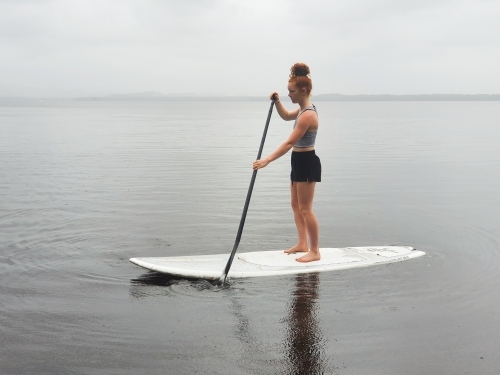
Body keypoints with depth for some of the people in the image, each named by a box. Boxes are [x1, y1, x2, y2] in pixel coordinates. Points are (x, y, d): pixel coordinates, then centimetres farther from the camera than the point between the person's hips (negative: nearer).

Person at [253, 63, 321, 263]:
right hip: (299, 161, 11)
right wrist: (277, 101, 8)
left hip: (307, 163, -11)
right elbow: (286, 116, 28)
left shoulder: (308, 115, -24)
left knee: (305, 209, -4)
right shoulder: (303, 109, 8)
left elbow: (289, 143, -28)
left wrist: (267, 160, -30)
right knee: (296, 205, 16)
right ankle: (302, 244, 26)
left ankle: (315, 251, 5)